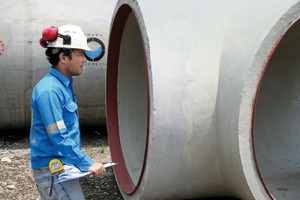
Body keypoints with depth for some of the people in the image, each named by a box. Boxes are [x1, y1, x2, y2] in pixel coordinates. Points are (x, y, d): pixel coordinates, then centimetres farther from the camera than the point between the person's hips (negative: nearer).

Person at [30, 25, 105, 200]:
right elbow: (58, 137, -24)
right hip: (52, 169, -9)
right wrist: (87, 164, -20)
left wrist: (80, 161, 15)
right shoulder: (50, 90, -21)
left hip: (60, 166, 9)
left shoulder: (64, 85, 9)